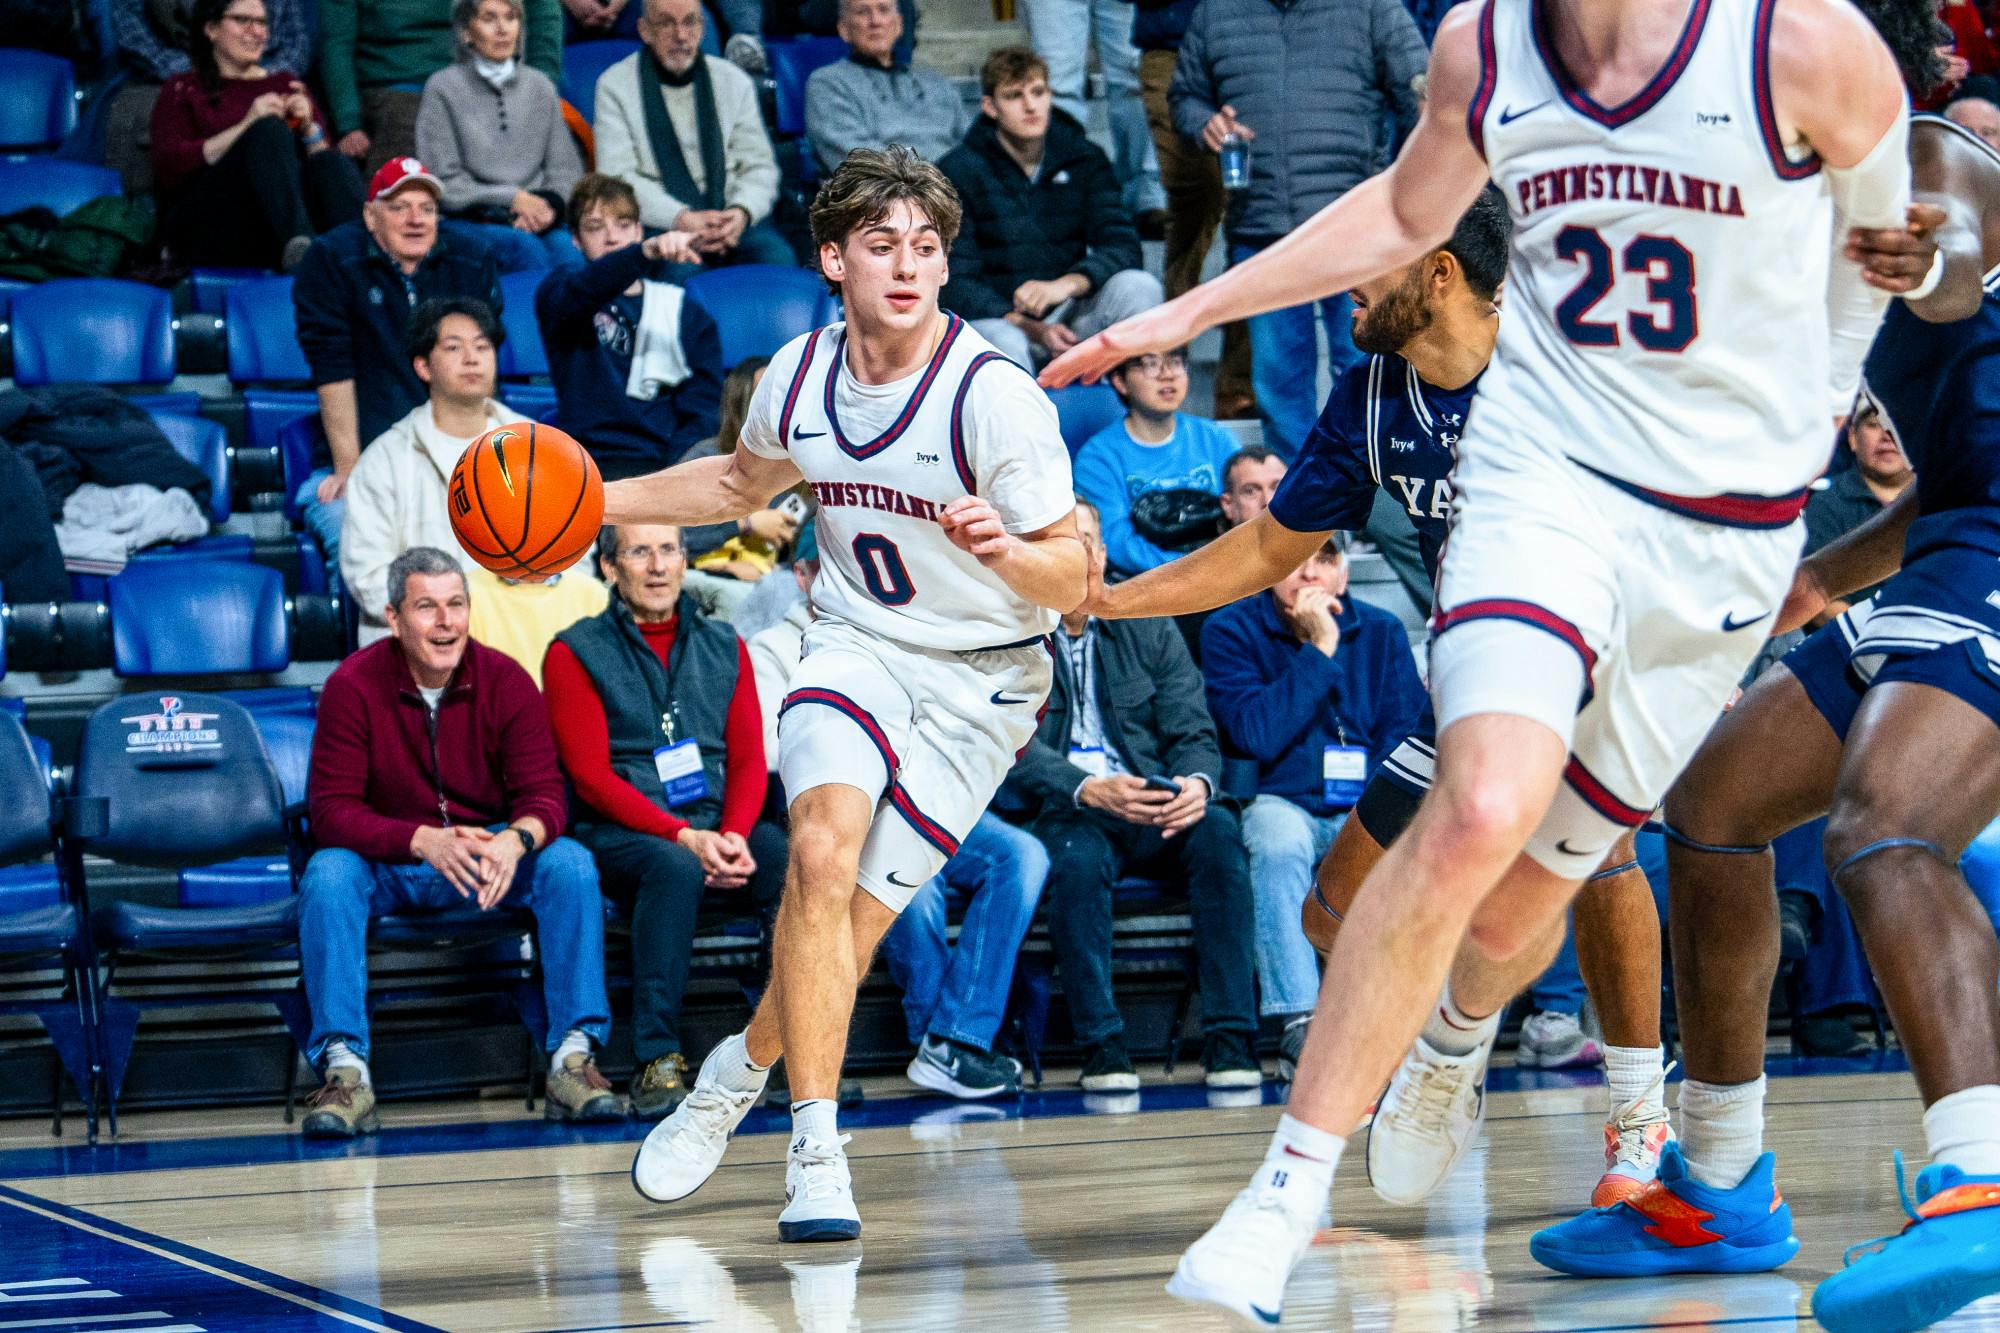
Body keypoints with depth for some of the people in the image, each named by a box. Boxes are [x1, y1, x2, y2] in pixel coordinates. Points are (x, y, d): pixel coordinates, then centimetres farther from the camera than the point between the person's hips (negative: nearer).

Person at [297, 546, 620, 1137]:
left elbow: (544, 794, -10)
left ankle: (573, 1057, -25)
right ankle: (345, 1069, -33)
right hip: (387, 868, -1)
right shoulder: (352, 685, -11)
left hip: (490, 855, 2)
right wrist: (424, 841, -33)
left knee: (570, 864, -25)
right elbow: (332, 810, -16)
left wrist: (516, 840, -35)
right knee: (327, 873, -32)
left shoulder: (505, 681, -6)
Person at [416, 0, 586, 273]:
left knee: (567, 248, -32)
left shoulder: (540, 86, 16)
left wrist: (547, 205, -9)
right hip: (469, 220, -3)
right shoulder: (443, 88, 4)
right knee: (526, 248, -35)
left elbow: (566, 169, 14)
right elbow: (442, 184, -1)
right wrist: (513, 198, -10)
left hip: (537, 218, 3)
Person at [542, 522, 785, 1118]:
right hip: (621, 833, -3)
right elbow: (591, 776, -4)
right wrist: (684, 836, -18)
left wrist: (734, 834, -12)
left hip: (722, 828, 3)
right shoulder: (576, 653, 5)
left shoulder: (724, 647, 19)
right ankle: (656, 1058, -35)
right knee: (674, 867, -38)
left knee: (793, 859, -29)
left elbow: (749, 761, 11)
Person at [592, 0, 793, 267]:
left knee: (779, 258, -29)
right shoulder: (615, 85, 5)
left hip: (732, 218, 3)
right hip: (661, 223, -3)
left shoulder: (734, 81, 14)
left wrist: (741, 212, -14)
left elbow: (760, 166, 10)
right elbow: (618, 177, -5)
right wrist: (681, 219, -20)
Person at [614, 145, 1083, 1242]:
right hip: (855, 645, 3)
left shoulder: (995, 397, -21)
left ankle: (744, 1064, 25)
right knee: (822, 851, -25)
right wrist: (592, 503, 12)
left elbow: (1070, 582, -17)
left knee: (849, 917, -7)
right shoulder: (800, 375, -5)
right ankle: (816, 1149, -19)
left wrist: (1005, 549, -39)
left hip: (978, 677, -3)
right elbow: (744, 481, 19)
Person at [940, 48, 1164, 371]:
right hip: (996, 317, -4)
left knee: (1139, 286, -24)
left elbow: (1123, 247, -5)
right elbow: (956, 284, -9)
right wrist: (1032, 329, -25)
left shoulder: (1083, 159, 7)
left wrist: (1069, 283, -27)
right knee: (1003, 344, -39)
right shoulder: (959, 171, -3)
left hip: (1069, 314, 4)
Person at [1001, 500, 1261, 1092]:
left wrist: (1197, 783, -19)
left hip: (1158, 808, 3)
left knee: (1218, 831, -29)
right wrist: (1089, 790, -28)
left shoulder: (1150, 629, 14)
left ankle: (1231, 1042, -31)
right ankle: (1101, 1046, -31)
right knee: (1077, 857, -37)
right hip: (1066, 812, -2)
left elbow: (1193, 732, 6)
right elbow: (1018, 750, -9)